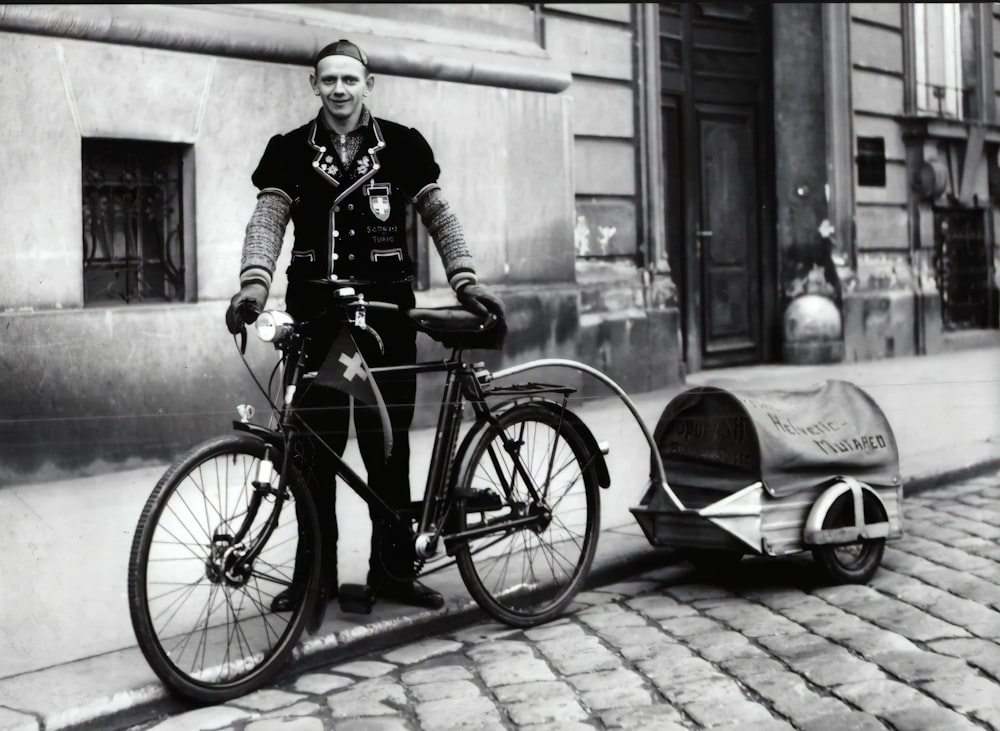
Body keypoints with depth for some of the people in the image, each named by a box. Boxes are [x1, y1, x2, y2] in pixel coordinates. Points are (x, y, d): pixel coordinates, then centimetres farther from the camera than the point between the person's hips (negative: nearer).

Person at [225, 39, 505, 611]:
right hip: (315, 309, 0)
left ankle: (393, 569, 15)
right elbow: (268, 220, -7)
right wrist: (255, 283, -25)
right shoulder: (290, 150, 4)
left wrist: (465, 278, -12)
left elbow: (439, 215, 3)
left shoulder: (402, 145, 4)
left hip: (387, 309, 0)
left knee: (388, 446, 5)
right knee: (315, 448, 2)